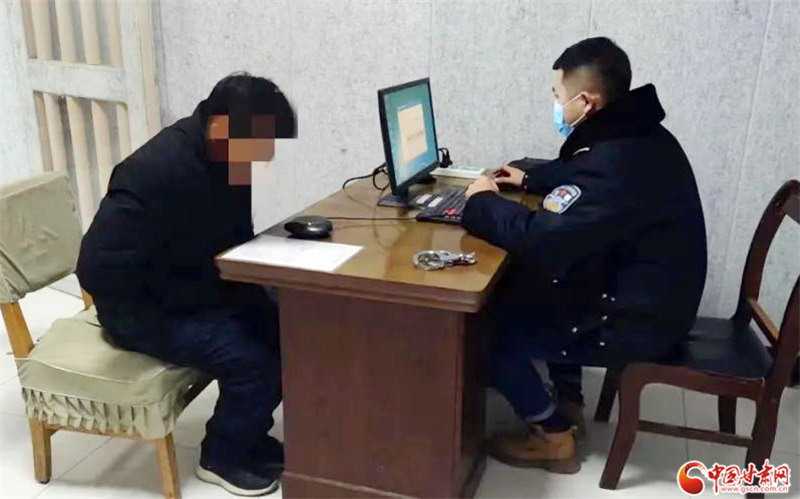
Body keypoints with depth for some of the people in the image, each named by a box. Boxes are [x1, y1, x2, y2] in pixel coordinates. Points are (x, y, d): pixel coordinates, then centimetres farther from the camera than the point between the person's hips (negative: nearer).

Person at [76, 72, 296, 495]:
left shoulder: (229, 156, -5)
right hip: (146, 309, -8)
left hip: (209, 290, 8)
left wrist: (246, 293, -1)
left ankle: (248, 436, 16)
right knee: (256, 363, -21)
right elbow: (98, 269, -30)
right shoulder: (155, 174, -30)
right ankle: (223, 457, 7)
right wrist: (166, 331, -24)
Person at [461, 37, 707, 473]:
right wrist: (530, 177, 17)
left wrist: (483, 200, -15)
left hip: (634, 321, -10)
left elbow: (539, 239, -32)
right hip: (650, 297, 10)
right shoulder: (634, 137, 3)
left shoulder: (616, 163, -30)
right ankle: (568, 401, 28)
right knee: (526, 287, 24)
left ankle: (552, 436, 11)